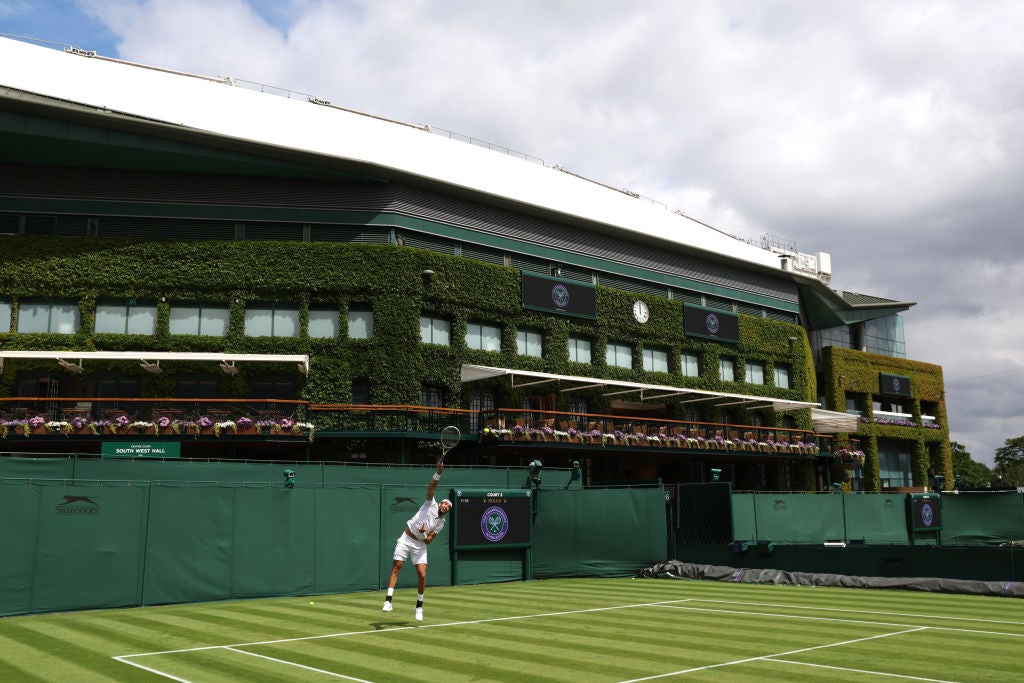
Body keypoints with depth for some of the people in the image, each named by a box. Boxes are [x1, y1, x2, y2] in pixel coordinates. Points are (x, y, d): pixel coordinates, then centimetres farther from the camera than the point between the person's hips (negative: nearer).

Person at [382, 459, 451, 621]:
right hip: (405, 539, -2)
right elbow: (431, 486, -14)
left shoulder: (441, 523, 7)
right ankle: (388, 601, -9)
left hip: (420, 545, 2)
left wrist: (424, 534, -21)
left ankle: (419, 606, 9)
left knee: (422, 575, -7)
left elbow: (428, 540, 1)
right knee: (395, 568, -9)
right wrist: (439, 471, -27)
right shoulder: (431, 504, 1)